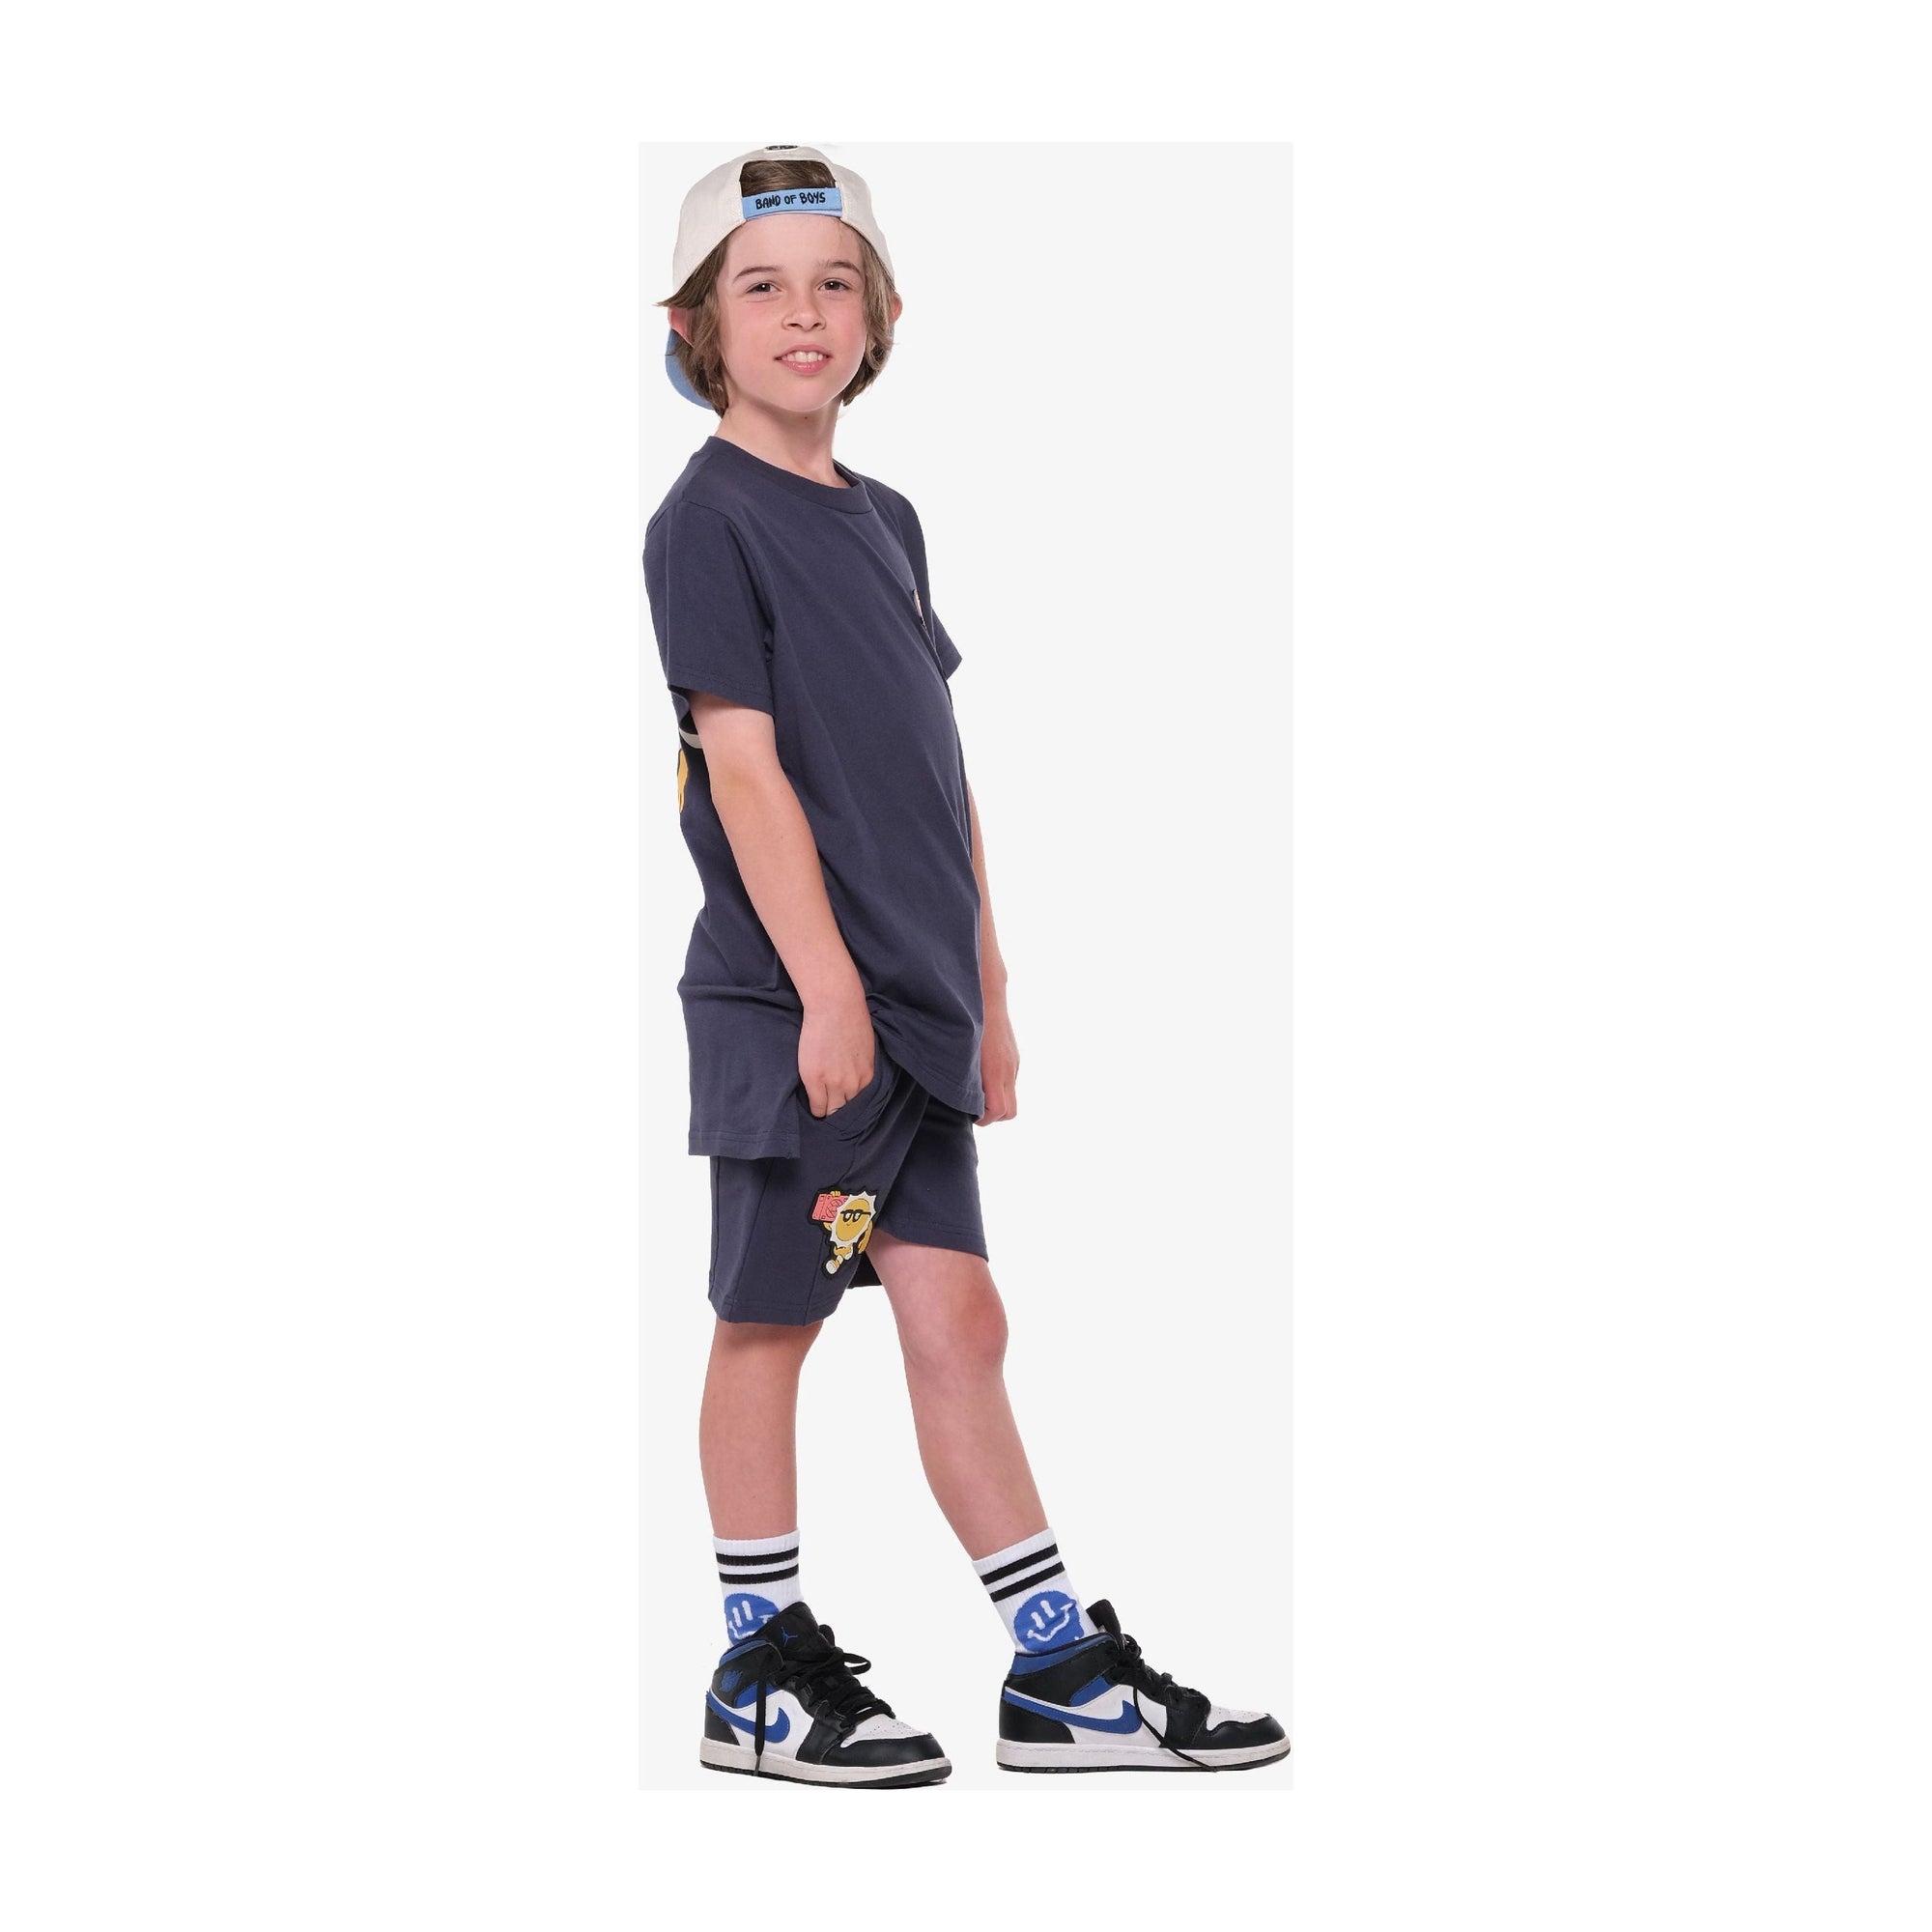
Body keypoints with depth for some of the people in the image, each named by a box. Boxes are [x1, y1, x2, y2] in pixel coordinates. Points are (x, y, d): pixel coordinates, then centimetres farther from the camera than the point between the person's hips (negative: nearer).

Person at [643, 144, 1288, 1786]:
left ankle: (1064, 1670, 11)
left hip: (909, 998, 7)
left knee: (953, 1315, 8)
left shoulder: (883, 520, 16)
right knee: (770, 1320, 3)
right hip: (791, 998, -7)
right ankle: (762, 1670, 14)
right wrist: (825, 988, -19)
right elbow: (744, 766, -14)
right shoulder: (708, 521, -7)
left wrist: (985, 992, 15)